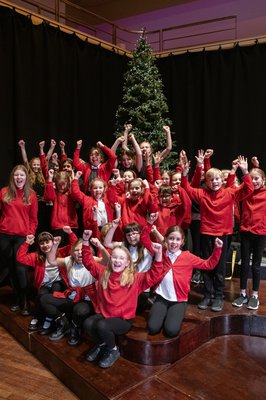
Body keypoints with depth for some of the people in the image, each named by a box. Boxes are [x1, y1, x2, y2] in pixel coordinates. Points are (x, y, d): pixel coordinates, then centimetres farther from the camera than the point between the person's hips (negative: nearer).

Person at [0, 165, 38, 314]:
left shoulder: (31, 195, 3)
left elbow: (33, 218, 4)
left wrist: (31, 233, -6)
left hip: (22, 236, -2)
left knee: (20, 268, -4)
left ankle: (25, 302, 9)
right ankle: (18, 298, 25)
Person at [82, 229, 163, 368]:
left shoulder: (134, 278, -7)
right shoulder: (103, 272, 4)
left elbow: (153, 275, -15)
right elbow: (88, 261, 10)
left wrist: (158, 255, -30)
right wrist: (86, 241, -3)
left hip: (123, 319, -4)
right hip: (103, 314, 4)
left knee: (102, 326, -31)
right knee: (87, 324, -25)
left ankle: (113, 350, 1)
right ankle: (101, 343, 10)